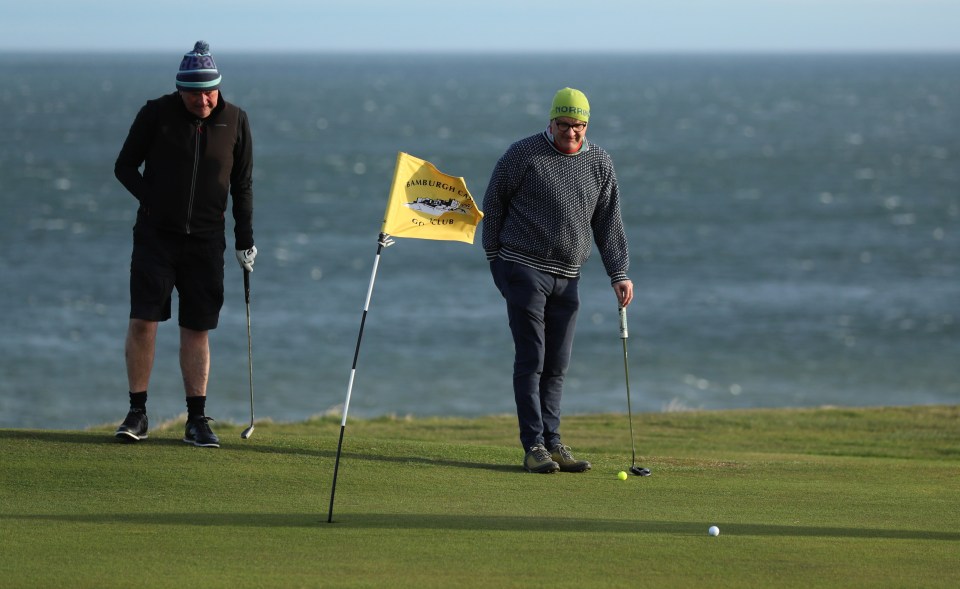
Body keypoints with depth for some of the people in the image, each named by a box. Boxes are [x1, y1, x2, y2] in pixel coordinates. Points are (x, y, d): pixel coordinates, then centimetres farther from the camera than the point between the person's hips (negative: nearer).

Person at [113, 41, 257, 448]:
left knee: (198, 328, 2)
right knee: (143, 320, -7)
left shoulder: (235, 121, 2)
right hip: (156, 235, -1)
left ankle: (197, 419, 7)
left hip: (206, 239, 1)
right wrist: (151, 199, -11)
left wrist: (245, 240, 7)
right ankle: (137, 413, 2)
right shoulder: (156, 114, -4)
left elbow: (242, 184, 10)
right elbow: (124, 165, 3)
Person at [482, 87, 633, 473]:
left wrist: (619, 274, 0)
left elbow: (608, 223, 8)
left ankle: (553, 443, 13)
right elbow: (493, 202, 4)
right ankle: (534, 446, -7)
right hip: (524, 268, -4)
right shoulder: (524, 154, -5)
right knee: (531, 359, -8)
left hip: (566, 278, 5)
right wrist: (495, 257, 5)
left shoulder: (599, 164, 7)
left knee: (556, 364, 7)